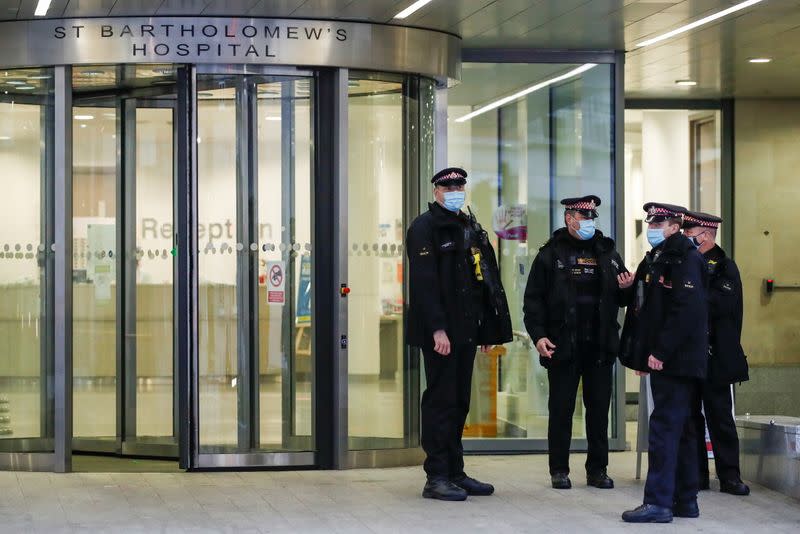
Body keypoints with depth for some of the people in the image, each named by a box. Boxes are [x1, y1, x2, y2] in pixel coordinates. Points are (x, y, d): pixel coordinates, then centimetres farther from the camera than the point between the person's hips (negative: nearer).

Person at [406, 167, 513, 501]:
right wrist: (437, 329, -22)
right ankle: (437, 478, -1)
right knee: (441, 401, -5)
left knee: (459, 402, 12)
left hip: (466, 331, 8)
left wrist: (488, 328, 15)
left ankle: (455, 474, 18)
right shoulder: (425, 227, -7)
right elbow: (424, 282, -16)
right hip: (441, 332, -8)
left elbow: (487, 282, 20)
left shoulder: (470, 228, 18)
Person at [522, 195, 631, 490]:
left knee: (599, 408, 6)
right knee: (561, 408, 2)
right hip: (562, 346, -3)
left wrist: (625, 288, -4)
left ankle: (598, 469, 15)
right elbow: (534, 299, 0)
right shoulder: (551, 254, 2)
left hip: (600, 346, 3)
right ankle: (559, 470, 11)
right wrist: (538, 335, -10)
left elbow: (617, 299, 19)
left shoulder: (607, 252, 12)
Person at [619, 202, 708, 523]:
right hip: (662, 361, 10)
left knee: (664, 428, -10)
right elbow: (641, 310, 20)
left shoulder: (686, 259, -12)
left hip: (676, 362, -10)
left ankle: (659, 503, -9)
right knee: (681, 430, 13)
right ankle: (685, 501, 19)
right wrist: (639, 354, 14)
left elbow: (687, 311, -21)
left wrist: (660, 352, -21)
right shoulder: (654, 260, 18)